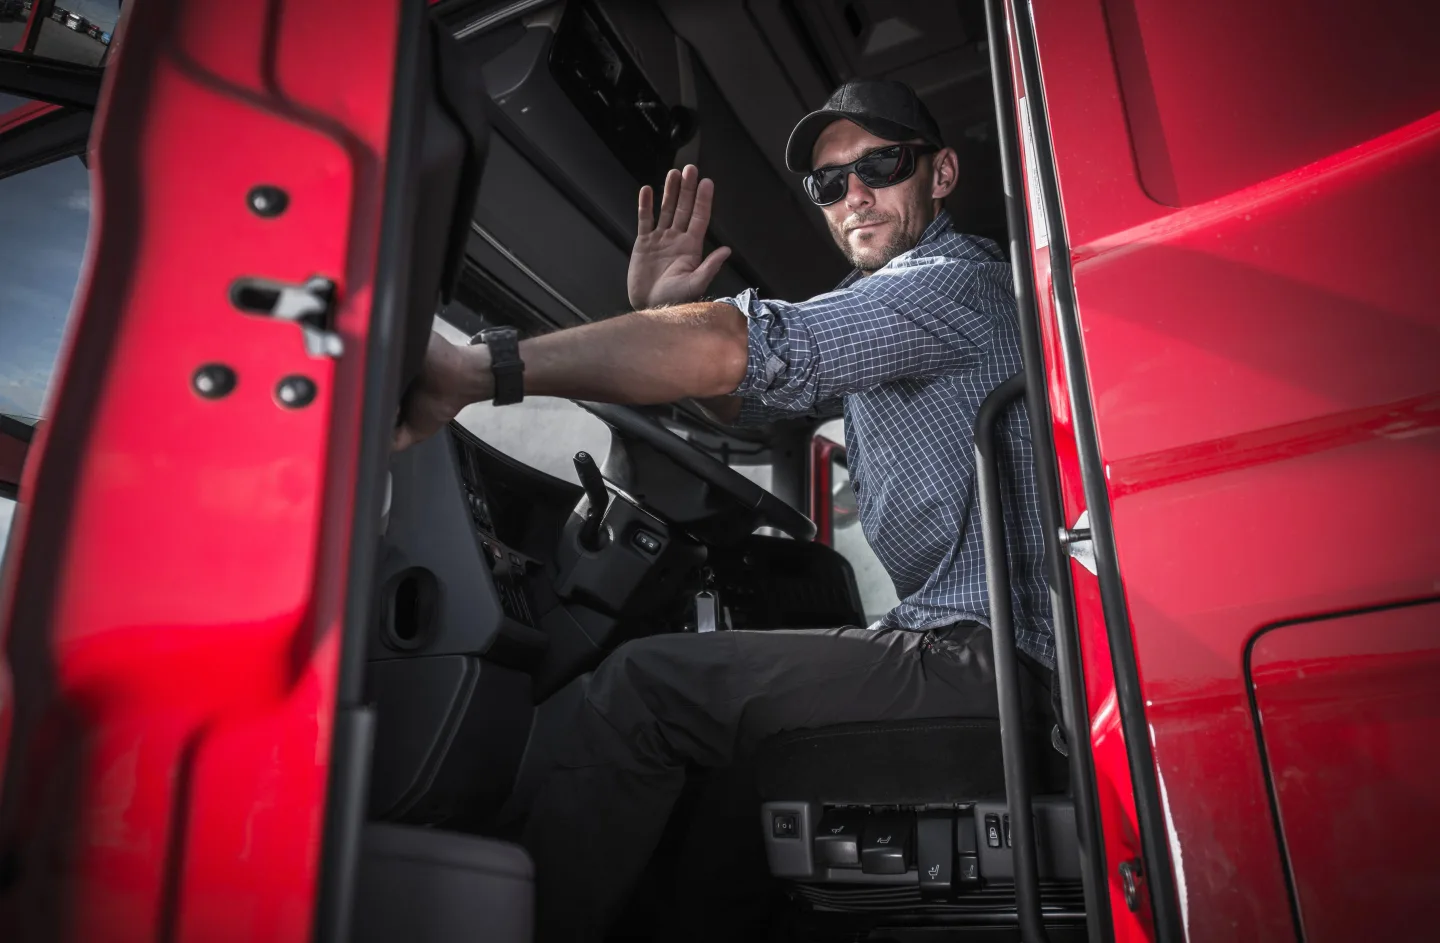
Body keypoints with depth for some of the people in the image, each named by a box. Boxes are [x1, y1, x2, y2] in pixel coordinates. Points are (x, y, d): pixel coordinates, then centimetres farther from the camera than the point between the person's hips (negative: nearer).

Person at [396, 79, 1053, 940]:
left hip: (989, 654, -10)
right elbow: (748, 401, 24)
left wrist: (482, 370, -30)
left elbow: (750, 349, -27)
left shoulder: (955, 280, -11)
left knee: (639, 690, -18)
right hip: (965, 646, 10)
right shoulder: (886, 300, 21)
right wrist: (661, 312, 4)